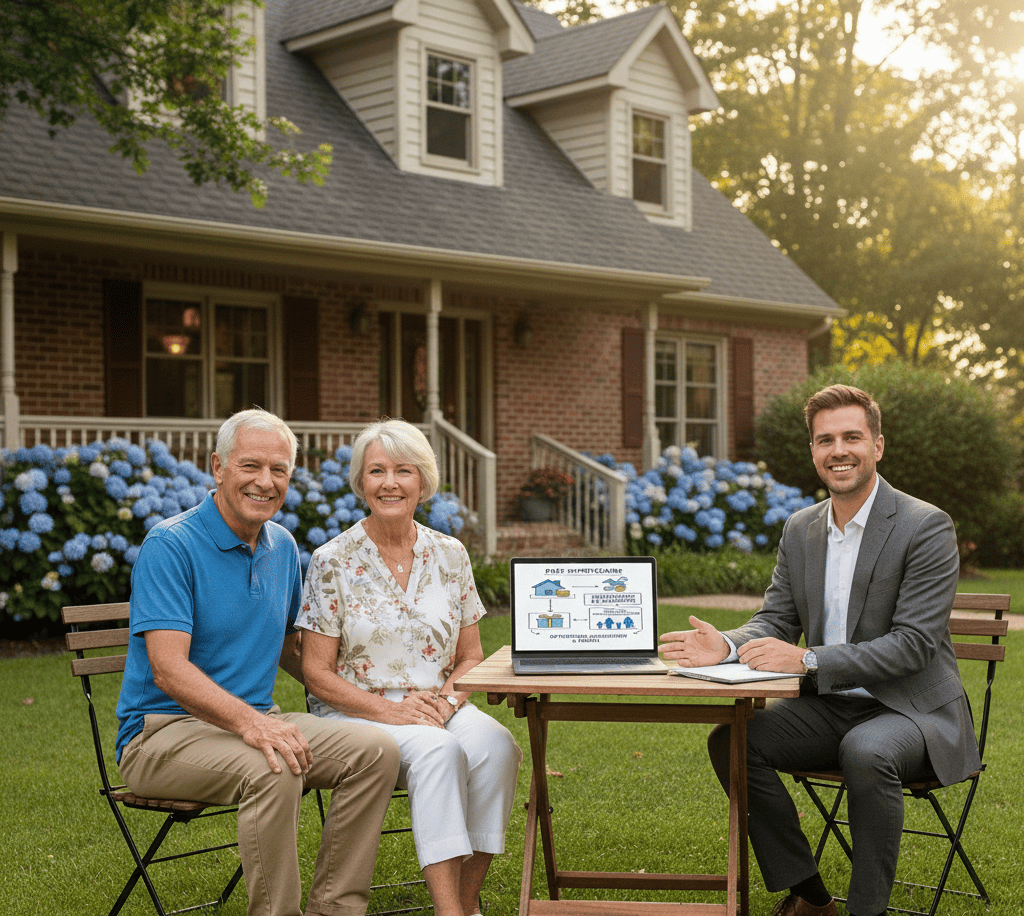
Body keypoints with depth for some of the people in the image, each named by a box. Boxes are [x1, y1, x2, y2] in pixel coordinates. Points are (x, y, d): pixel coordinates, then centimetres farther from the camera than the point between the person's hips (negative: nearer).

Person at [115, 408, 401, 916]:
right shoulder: (170, 546, -13)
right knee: (272, 770, -34)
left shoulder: (283, 546, 10)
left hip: (257, 719, 7)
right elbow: (169, 670, -23)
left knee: (375, 750, -13)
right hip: (165, 731, -7)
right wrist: (249, 722, -38)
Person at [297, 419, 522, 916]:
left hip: (439, 705, 4)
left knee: (496, 747, -28)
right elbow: (317, 672, -4)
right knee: (437, 751, -33)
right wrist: (388, 709, -18)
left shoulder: (450, 556, 7)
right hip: (356, 710, -3)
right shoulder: (333, 561, -3)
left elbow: (471, 657, 11)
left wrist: (444, 699, -11)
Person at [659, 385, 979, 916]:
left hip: (912, 708, -6)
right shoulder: (800, 530, 7)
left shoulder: (926, 528, -13)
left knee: (866, 751, -37)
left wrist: (807, 659, -29)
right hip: (829, 708, 6)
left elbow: (913, 644, -20)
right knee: (731, 741, -15)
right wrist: (727, 646, -16)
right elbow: (775, 619, 8)